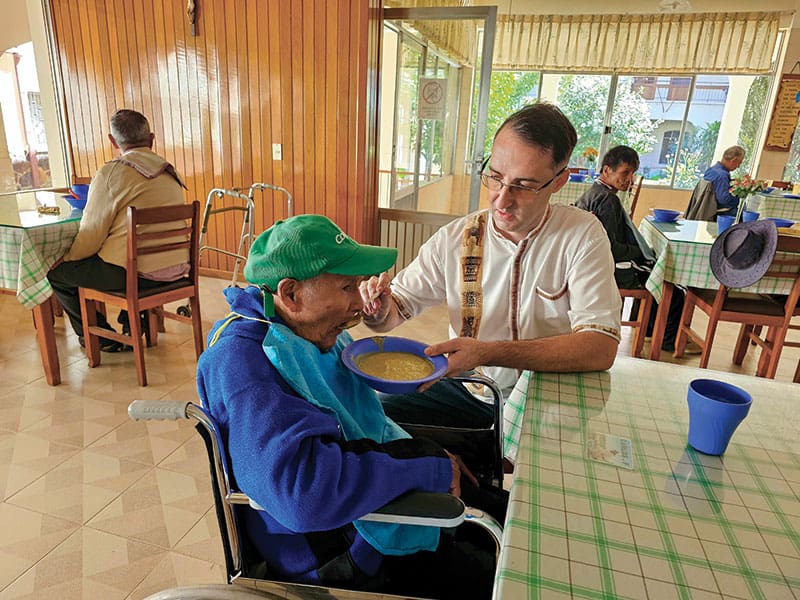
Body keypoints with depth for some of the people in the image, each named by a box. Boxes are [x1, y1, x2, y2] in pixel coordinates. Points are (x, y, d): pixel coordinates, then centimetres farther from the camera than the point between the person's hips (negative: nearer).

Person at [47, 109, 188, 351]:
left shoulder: (111, 173, -10)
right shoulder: (170, 172, 10)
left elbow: (91, 236, -8)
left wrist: (66, 258, 11)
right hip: (175, 268, 7)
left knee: (55, 271, 12)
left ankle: (102, 338, 21)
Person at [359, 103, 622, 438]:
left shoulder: (583, 237, -11)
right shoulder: (454, 238, -4)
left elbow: (601, 348, -21)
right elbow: (397, 307, 2)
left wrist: (486, 353, -31)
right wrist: (381, 310, -24)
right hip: (466, 392, 2)